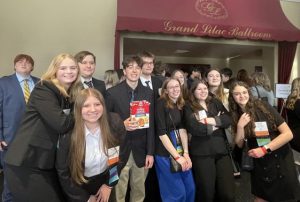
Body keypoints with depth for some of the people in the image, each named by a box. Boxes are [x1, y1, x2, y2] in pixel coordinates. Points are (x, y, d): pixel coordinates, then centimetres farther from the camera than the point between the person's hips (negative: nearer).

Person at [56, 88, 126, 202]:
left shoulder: (114, 122, -22)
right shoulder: (68, 136, -24)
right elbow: (63, 173, -12)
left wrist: (109, 184, -4)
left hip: (106, 179, 2)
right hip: (80, 186, -2)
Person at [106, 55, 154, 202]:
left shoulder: (148, 93, 2)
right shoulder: (112, 92, -7)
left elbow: (150, 124, 3)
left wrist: (150, 152, 1)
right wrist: (122, 125, -21)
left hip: (140, 151, 3)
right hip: (119, 151, -2)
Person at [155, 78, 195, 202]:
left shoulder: (180, 104, 6)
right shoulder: (161, 104, -15)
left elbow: (182, 129, 1)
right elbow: (161, 133, -19)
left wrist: (186, 153, -10)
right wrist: (177, 156, -18)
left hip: (179, 148, 7)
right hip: (165, 153, -7)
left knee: (190, 188, 14)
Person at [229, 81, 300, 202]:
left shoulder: (264, 108, -14)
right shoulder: (236, 116, -3)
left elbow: (288, 134, -16)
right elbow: (240, 144, -4)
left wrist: (264, 149, -21)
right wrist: (240, 126, -19)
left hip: (280, 160, -2)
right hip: (259, 164, 3)